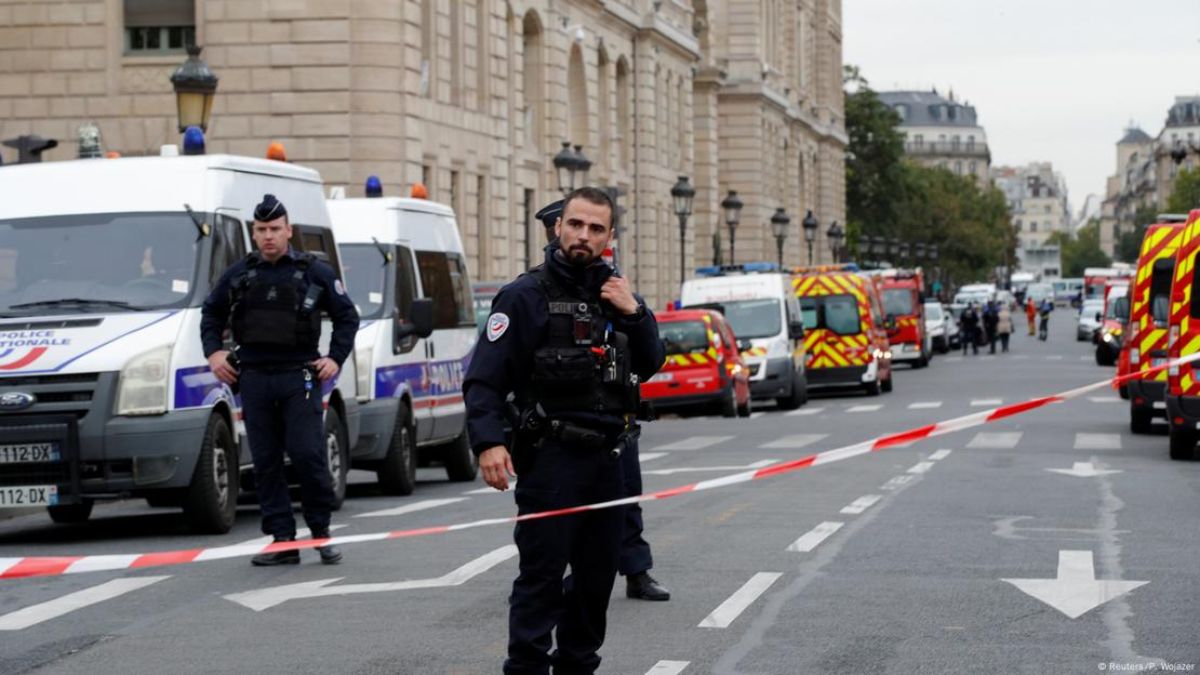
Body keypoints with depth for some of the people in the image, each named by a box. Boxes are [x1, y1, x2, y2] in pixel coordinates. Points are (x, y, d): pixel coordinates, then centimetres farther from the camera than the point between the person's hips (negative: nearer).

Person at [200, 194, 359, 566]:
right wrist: (213, 352, 9)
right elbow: (211, 313, 23)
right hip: (254, 378, 3)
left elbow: (347, 316, 9)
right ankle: (283, 541, 6)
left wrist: (336, 358, -1)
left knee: (308, 455, -10)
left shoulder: (314, 272, 3)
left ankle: (321, 532, 4)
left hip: (299, 377, -3)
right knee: (265, 463, 2)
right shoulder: (239, 274, 10)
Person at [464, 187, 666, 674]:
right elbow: (484, 378, -12)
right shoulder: (527, 295, -7)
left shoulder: (616, 292, 13)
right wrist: (488, 443, -26)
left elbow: (650, 366, 12)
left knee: (598, 572, 13)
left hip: (607, 457, 6)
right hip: (551, 457, -6)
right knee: (542, 575, -8)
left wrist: (635, 313, -4)